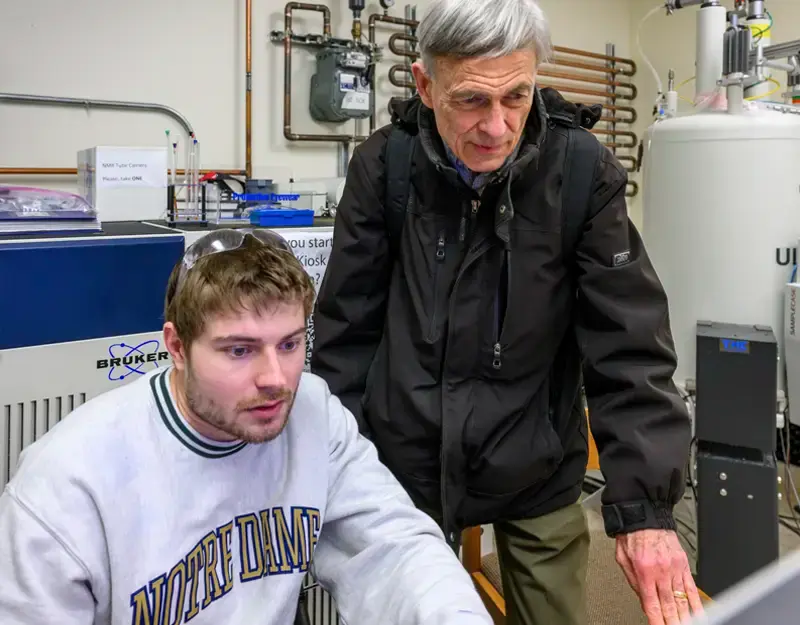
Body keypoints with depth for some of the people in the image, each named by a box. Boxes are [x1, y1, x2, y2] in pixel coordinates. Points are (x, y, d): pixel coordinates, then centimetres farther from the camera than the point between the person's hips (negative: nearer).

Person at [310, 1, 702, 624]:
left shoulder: (585, 174, -13)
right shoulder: (383, 168, -11)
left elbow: (627, 345, -12)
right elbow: (346, 330, -4)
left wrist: (646, 503, -18)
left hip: (537, 475, 0)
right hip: (404, 468, 1)